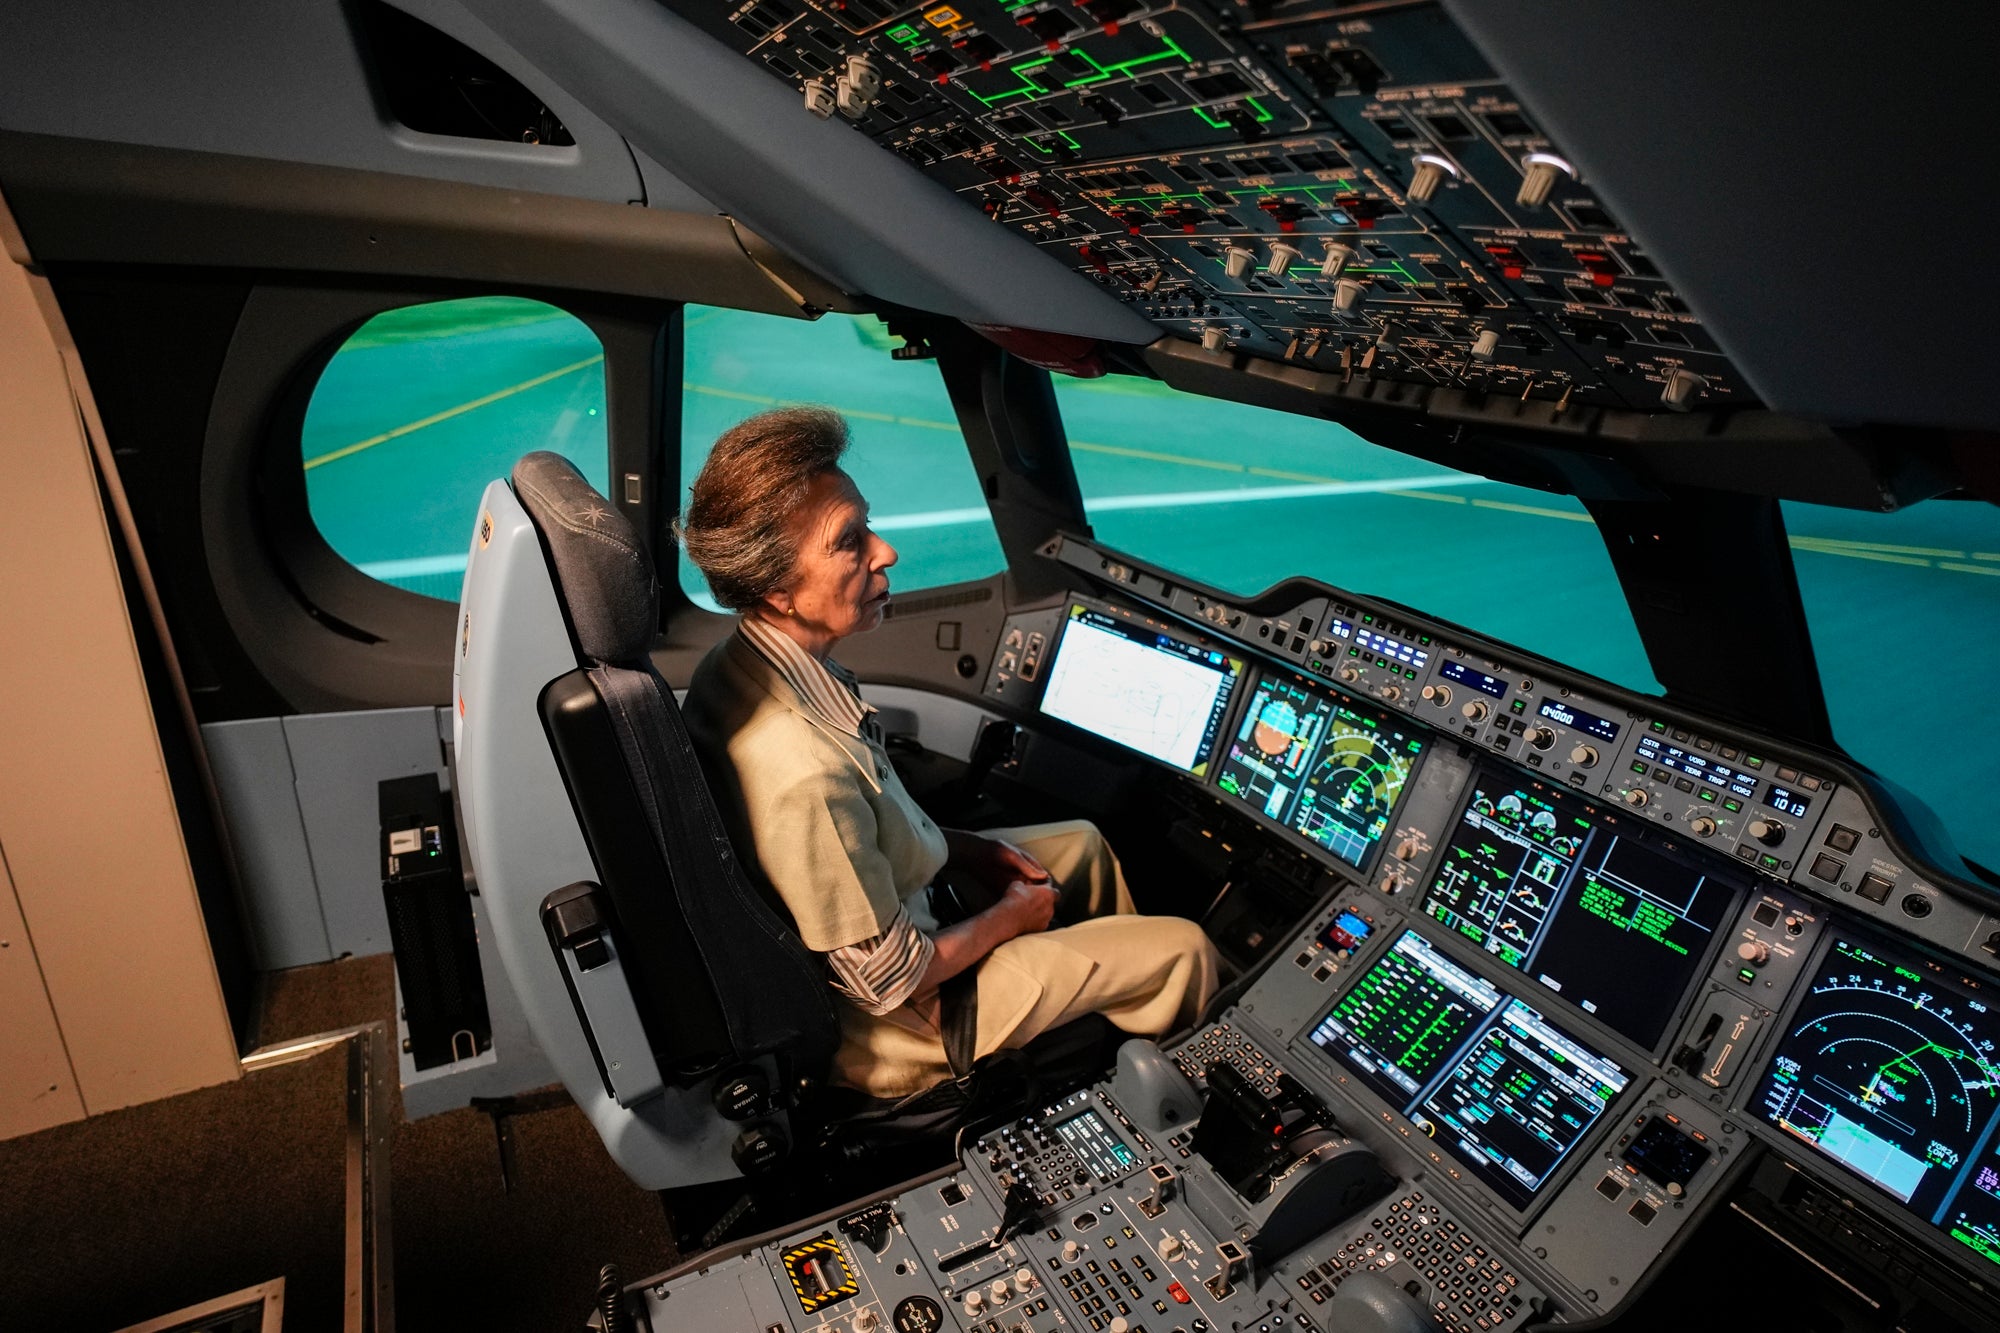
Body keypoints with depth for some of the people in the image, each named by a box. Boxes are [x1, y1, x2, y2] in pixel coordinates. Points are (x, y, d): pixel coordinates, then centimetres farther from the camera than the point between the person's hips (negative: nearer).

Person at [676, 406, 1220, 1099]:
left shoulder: (734, 667, -10)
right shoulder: (804, 776, -41)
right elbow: (887, 980, -27)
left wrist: (965, 849, 2)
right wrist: (1009, 917, -10)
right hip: (893, 1022, -8)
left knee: (1081, 841, 22)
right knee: (1185, 948, 3)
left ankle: (1125, 982, 47)